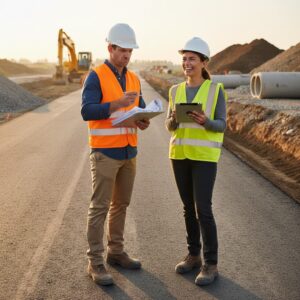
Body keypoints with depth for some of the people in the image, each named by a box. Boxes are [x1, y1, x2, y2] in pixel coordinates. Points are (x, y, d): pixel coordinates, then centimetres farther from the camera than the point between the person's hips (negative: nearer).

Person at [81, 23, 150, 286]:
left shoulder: (133, 79, 12)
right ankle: (95, 262, 4)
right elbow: (87, 112, -19)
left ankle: (116, 252, 27)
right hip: (105, 152, -7)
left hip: (128, 152, 7)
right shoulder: (96, 77, -9)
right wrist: (118, 104, -31)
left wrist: (143, 122, -11)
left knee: (121, 204, 14)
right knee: (100, 207, -4)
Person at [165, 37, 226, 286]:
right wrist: (174, 117, -19)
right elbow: (170, 126, 4)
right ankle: (194, 255, 23)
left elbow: (221, 125, -7)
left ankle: (210, 264, 3)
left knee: (203, 210, -8)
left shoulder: (216, 90, -6)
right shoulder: (176, 91, 6)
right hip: (180, 153, 5)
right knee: (189, 207, 10)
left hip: (204, 155, -4)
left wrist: (204, 121, -28)